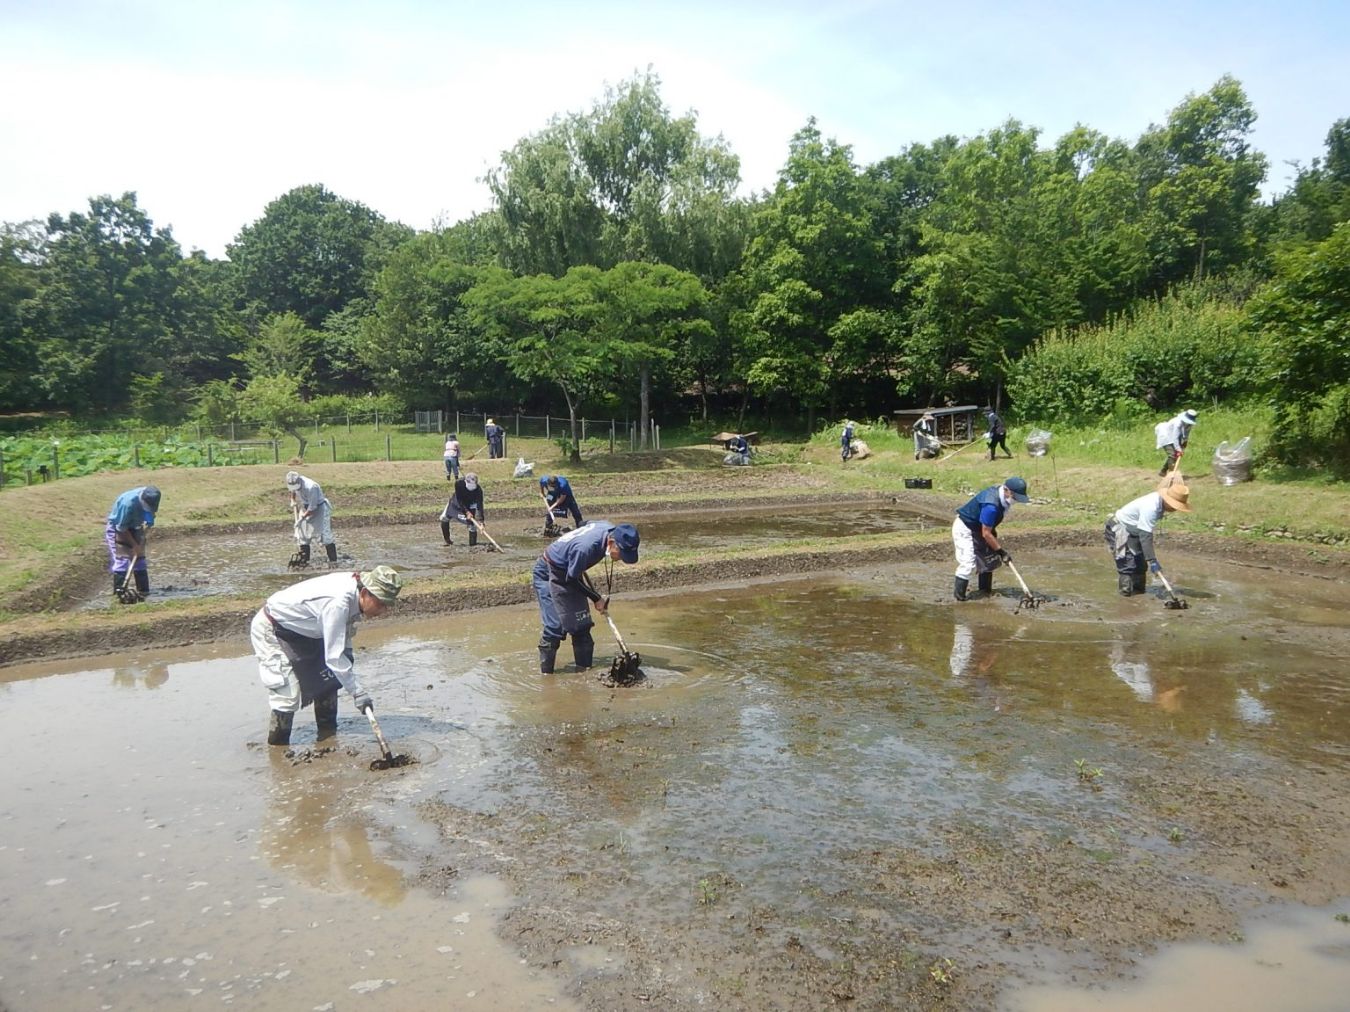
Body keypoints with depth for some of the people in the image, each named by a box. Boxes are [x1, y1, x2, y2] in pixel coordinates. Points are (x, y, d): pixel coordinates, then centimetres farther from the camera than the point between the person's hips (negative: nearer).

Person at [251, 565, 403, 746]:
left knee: (327, 680, 9)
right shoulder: (338, 603, -38)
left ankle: (328, 738, 21)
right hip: (269, 629, -9)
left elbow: (345, 627, 6)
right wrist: (357, 691, -32)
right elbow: (334, 656, -36)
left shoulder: (355, 590, -13)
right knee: (288, 694, -14)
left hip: (299, 629, 9)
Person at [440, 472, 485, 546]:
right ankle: (447, 539, 22)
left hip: (470, 505, -1)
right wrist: (466, 511, -39)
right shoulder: (459, 483, -34)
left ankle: (472, 544, -1)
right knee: (444, 517, 3)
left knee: (471, 524, -15)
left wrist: (480, 520, -46)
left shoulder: (478, 489, -34)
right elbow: (459, 500, -30)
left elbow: (479, 505, -36)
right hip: (457, 502, 2)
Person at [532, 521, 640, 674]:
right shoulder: (586, 547, -40)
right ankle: (545, 672, -1)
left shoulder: (611, 530, -17)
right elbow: (571, 579, -24)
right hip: (548, 573, -8)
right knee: (555, 624, -11)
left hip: (567, 571, 8)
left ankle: (584, 667, 12)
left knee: (582, 623, 5)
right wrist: (596, 598, -13)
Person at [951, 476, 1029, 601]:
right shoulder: (991, 506, -35)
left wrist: (993, 531, 9)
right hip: (964, 529, -10)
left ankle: (985, 588, 23)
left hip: (976, 528, 10)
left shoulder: (999, 492, -7)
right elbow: (986, 534, -27)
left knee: (990, 557, 12)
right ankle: (959, 594, -5)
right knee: (968, 562, -15)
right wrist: (1001, 550, -20)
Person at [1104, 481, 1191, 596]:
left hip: (1132, 529, 10)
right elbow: (1145, 536, -36)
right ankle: (1126, 591, -10)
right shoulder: (1150, 508, -34)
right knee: (1128, 563, -14)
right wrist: (1152, 560, -36)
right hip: (1119, 528, -10)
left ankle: (1138, 589, 21)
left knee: (1140, 561, 13)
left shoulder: (1160, 501, -7)